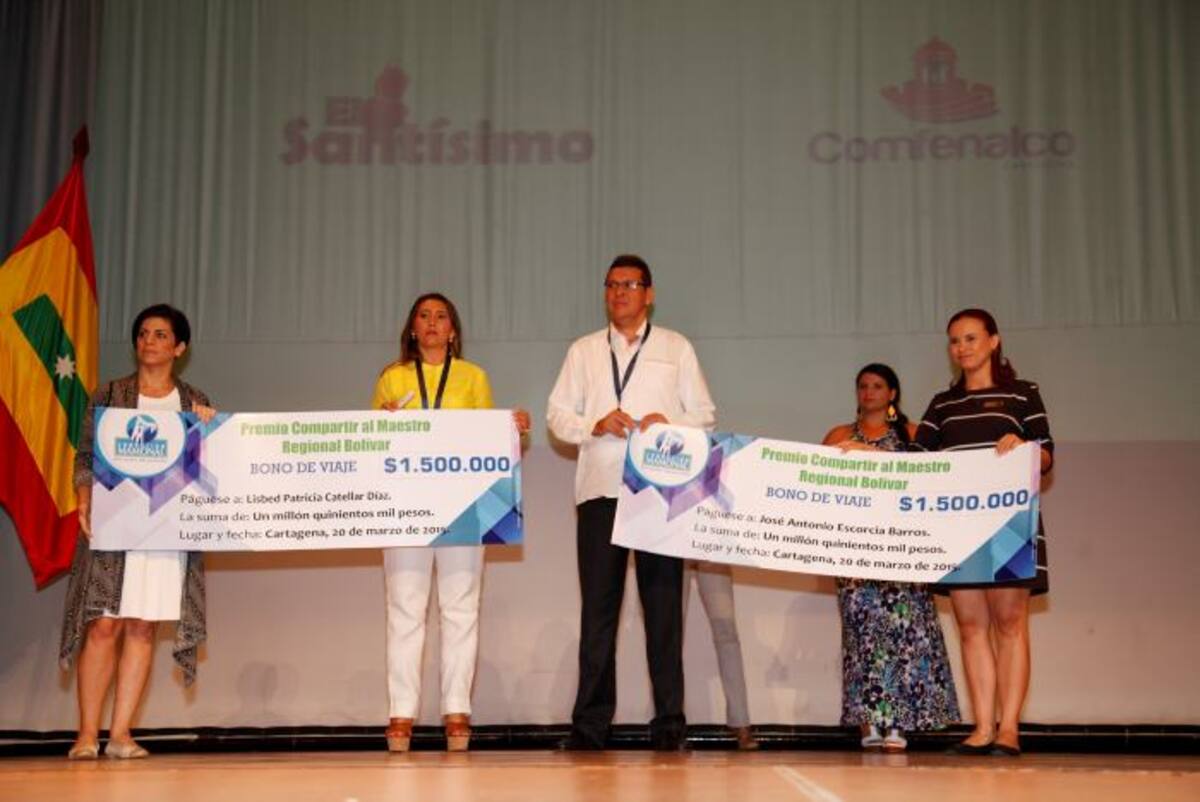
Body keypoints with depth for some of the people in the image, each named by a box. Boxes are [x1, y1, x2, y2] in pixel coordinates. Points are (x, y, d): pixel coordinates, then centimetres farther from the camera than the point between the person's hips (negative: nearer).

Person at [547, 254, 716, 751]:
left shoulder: (676, 348, 14)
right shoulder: (583, 351, 18)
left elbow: (704, 415, 9)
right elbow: (557, 415, 12)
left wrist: (670, 424, -11)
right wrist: (596, 425, -8)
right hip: (599, 489, 1)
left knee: (663, 605, -1)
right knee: (598, 606, -1)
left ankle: (669, 723, 3)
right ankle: (590, 723, 3)